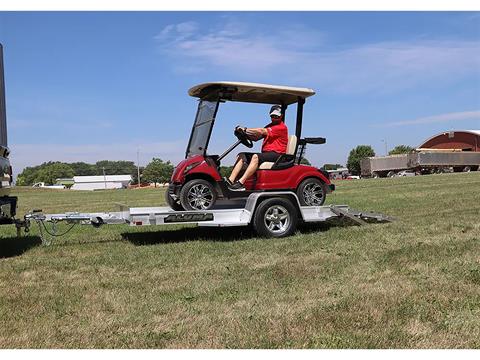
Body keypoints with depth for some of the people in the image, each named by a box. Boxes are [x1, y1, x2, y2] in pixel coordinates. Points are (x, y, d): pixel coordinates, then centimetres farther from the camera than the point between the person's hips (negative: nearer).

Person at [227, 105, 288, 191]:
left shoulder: (282, 127, -4)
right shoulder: (270, 126, 25)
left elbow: (262, 131, -16)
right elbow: (256, 137, 13)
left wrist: (245, 130, -17)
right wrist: (245, 134, -6)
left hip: (276, 154, -9)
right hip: (266, 153, 9)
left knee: (256, 156, -34)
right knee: (241, 155, -5)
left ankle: (241, 183, -42)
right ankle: (230, 181, -20)